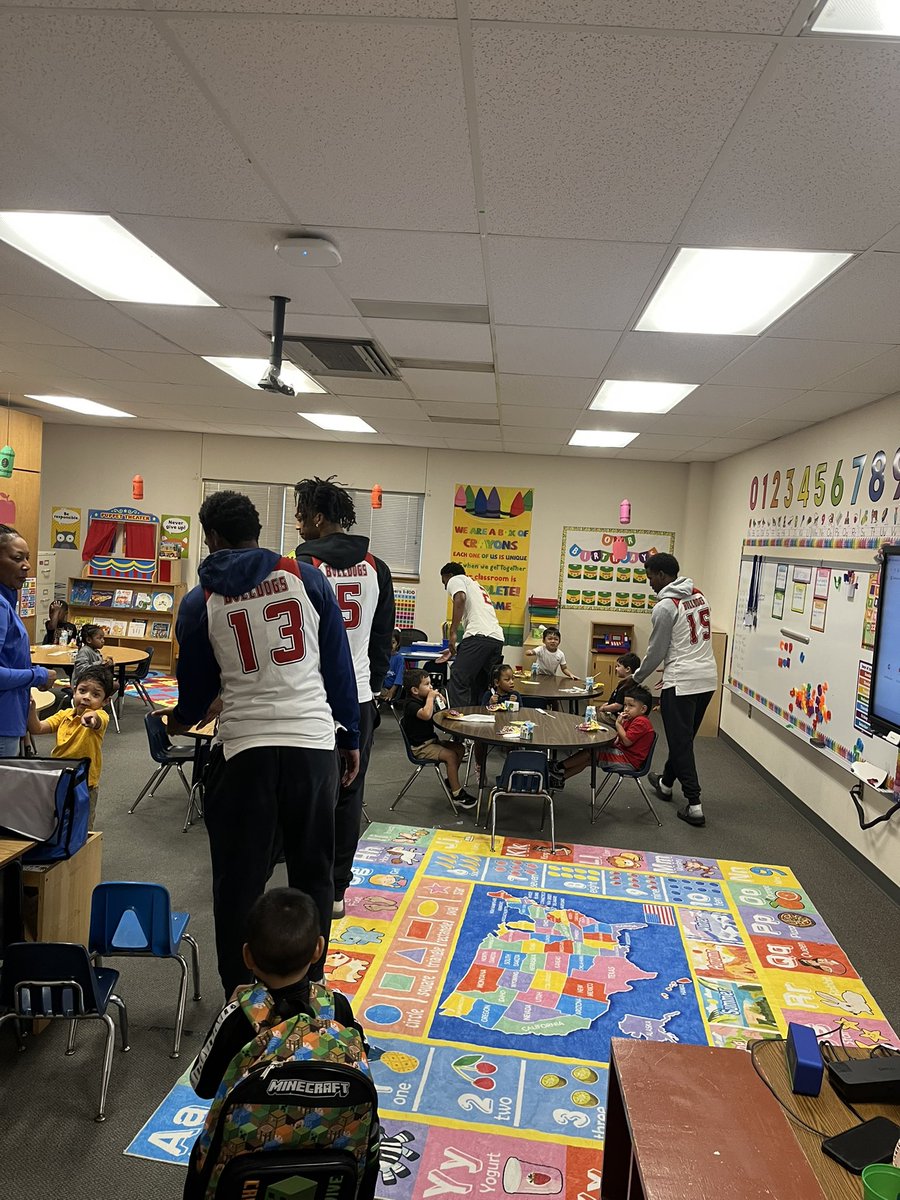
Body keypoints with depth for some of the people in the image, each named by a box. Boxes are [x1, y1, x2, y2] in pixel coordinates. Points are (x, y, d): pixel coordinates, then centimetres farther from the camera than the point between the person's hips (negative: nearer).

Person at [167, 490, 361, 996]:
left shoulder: (201, 601, 3)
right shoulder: (307, 578, 3)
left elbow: (198, 684, 13)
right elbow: (339, 665, 3)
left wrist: (182, 719, 36)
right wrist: (352, 737, 13)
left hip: (243, 750, -1)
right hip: (314, 744, 1)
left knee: (239, 882, 13)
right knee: (314, 875, 17)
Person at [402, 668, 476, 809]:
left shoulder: (424, 700, 9)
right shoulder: (411, 705, -20)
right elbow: (426, 715, -41)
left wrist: (439, 700, 2)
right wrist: (430, 697, -27)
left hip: (432, 740, 9)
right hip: (419, 747, -9)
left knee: (459, 748, 4)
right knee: (450, 755, -21)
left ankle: (451, 781, 20)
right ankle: (457, 795, -15)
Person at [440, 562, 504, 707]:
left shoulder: (455, 580, 13)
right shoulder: (475, 585, 37)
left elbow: (460, 598, -11)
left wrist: (452, 631, -12)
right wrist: (454, 650, 45)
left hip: (479, 635, -8)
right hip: (497, 638, 8)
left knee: (458, 682, -10)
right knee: (480, 686, 13)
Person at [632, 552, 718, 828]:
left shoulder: (664, 607, -14)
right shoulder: (699, 595, 9)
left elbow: (656, 651, -7)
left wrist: (636, 678, 8)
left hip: (681, 682, -8)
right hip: (707, 678, 8)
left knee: (681, 742, 0)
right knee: (684, 737, 21)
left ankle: (694, 805, -1)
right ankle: (666, 783, 40)